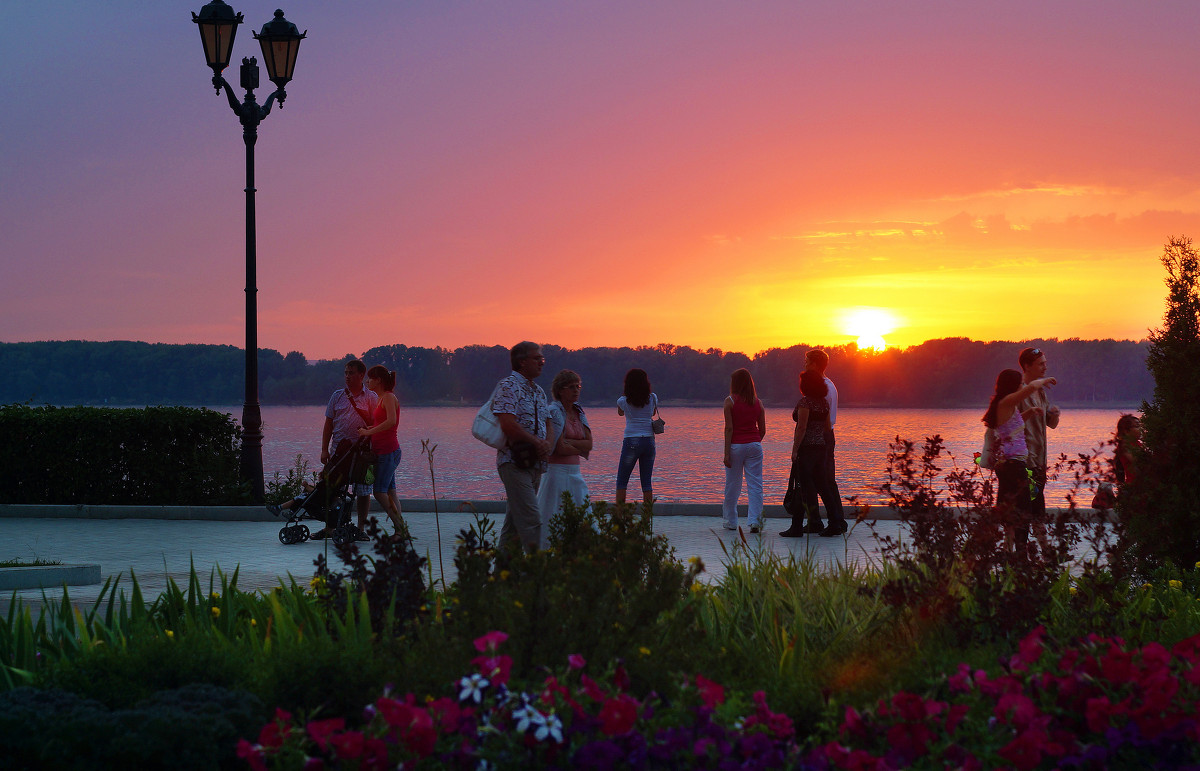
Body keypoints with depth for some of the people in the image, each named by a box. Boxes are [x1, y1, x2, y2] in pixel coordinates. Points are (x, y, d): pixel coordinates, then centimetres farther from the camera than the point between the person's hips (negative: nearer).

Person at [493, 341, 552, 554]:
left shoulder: (539, 391, 19)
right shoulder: (508, 387, -9)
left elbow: (547, 423, 22)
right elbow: (508, 425, -19)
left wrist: (546, 444, -1)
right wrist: (536, 442, -13)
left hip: (535, 463, 9)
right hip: (515, 462, -9)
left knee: (514, 522, 10)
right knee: (531, 521, -15)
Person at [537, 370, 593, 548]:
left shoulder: (579, 412, 14)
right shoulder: (553, 412, -10)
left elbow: (589, 443, 5)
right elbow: (560, 449, -17)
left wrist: (568, 442, -10)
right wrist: (581, 450, 0)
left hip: (575, 473, 8)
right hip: (557, 471, -8)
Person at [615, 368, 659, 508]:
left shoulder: (623, 401, -1)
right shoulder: (653, 398, 3)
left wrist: (625, 395, 16)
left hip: (631, 442, -3)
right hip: (649, 441, 3)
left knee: (621, 481, 5)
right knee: (646, 481, 6)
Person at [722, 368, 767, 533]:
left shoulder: (730, 401, -6)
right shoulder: (757, 402, 5)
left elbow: (729, 428, -10)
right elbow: (763, 430, 8)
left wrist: (727, 453, -9)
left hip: (736, 445, -2)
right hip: (754, 444, 3)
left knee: (732, 485, 9)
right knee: (755, 484, 1)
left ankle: (731, 521, 19)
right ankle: (755, 521, -9)